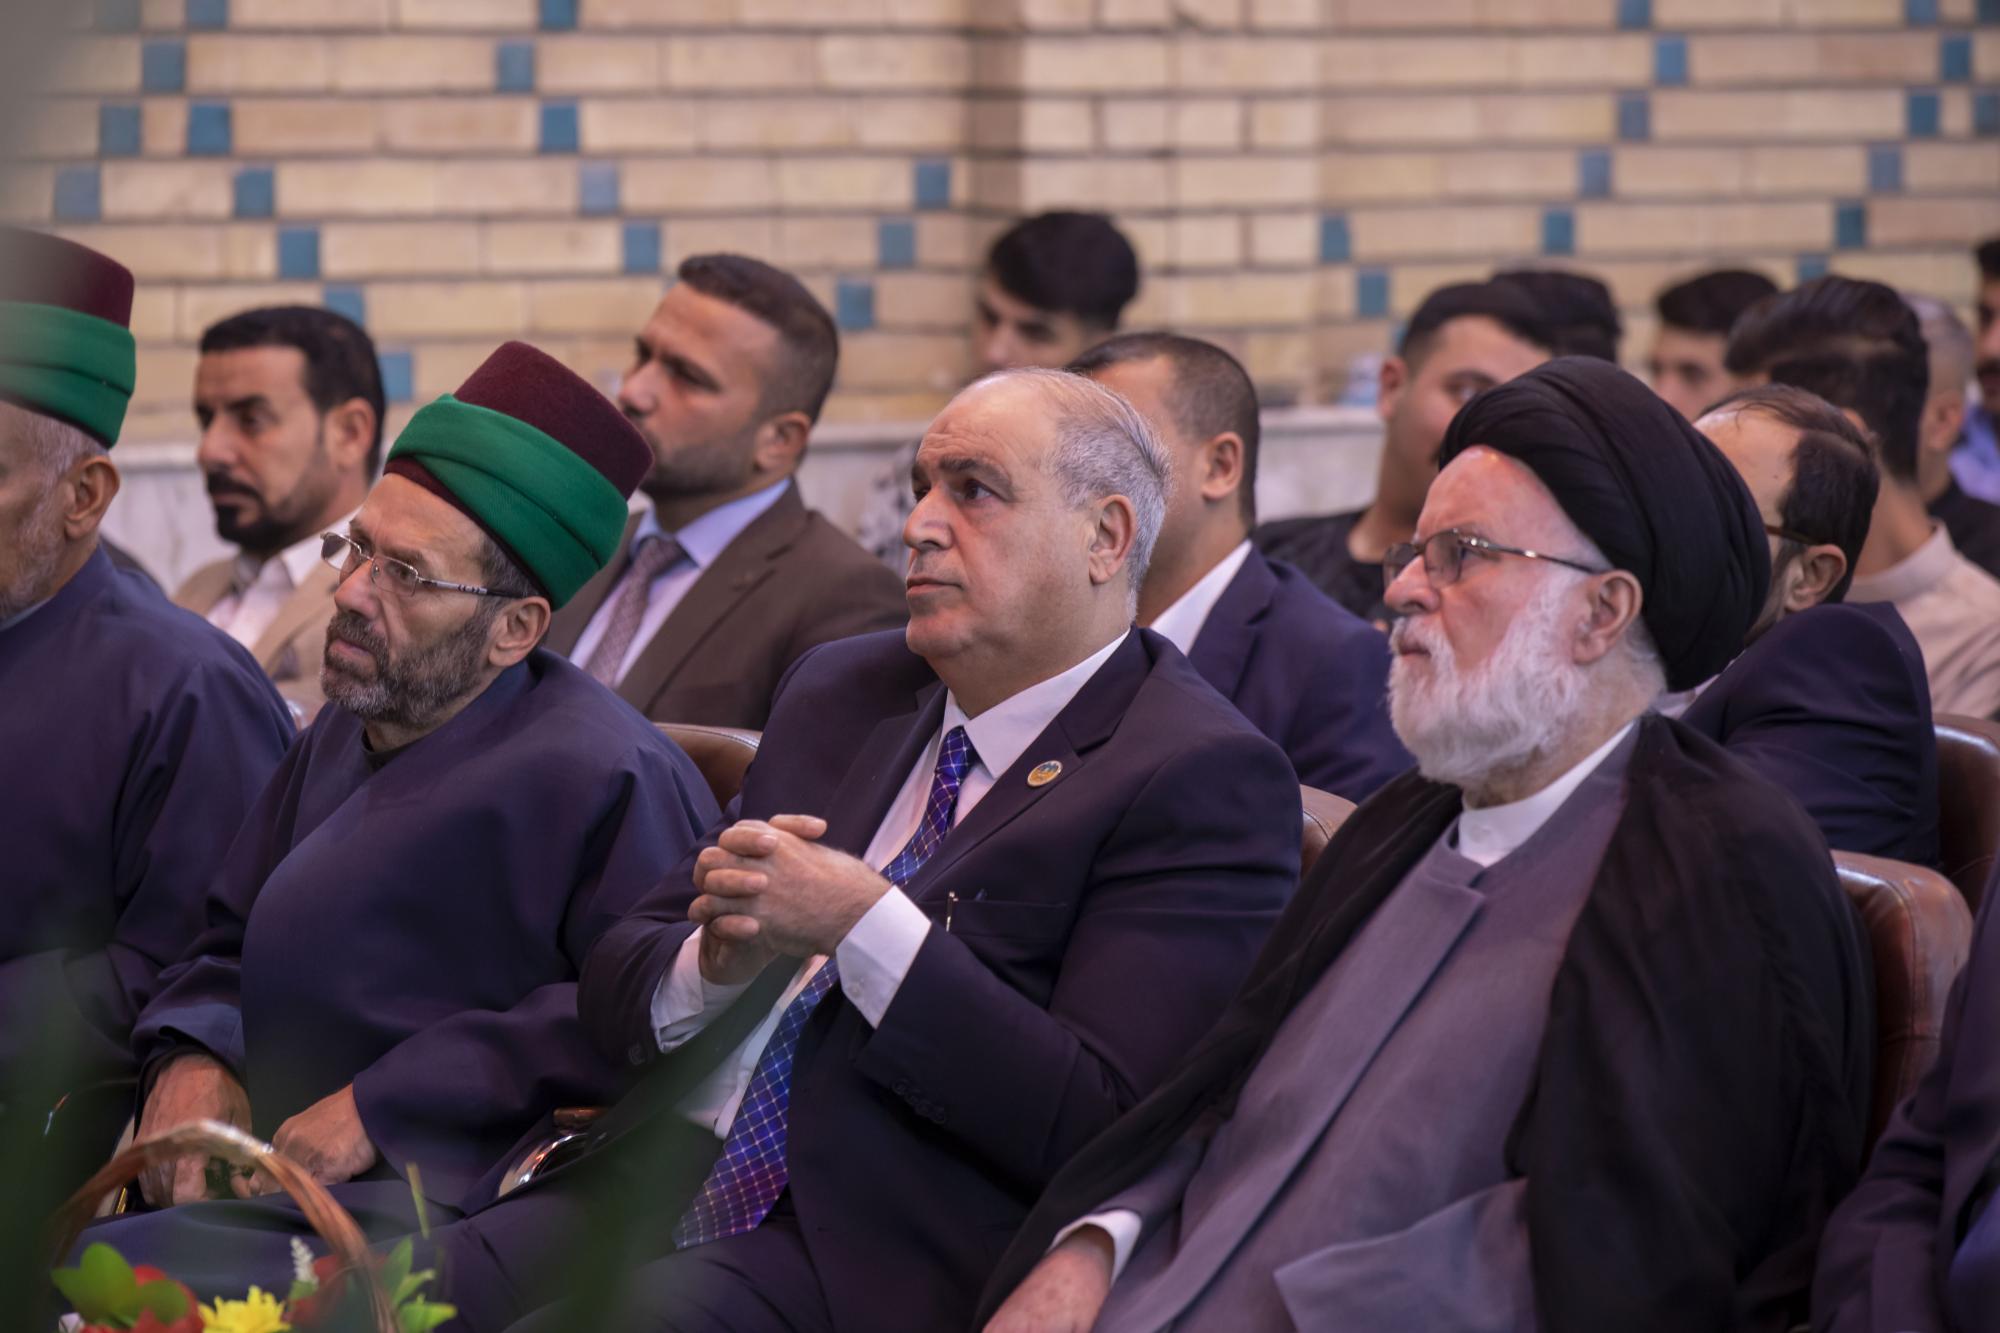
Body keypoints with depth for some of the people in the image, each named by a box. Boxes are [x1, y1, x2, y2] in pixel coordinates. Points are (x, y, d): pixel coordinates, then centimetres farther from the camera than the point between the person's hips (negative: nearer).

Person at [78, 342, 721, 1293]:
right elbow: (230, 940, 29)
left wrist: (383, 1106, -17)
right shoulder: (341, 742, 19)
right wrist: (190, 1060, 5)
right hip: (266, 1189, 8)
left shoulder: (597, 778, -10)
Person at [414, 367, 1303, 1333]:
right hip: (662, 1180, 6)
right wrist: (717, 960, -6)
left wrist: (862, 926, -17)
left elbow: (1106, 1133, -15)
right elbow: (616, 987, 18)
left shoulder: (1199, 782, -5)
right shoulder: (840, 692, 19)